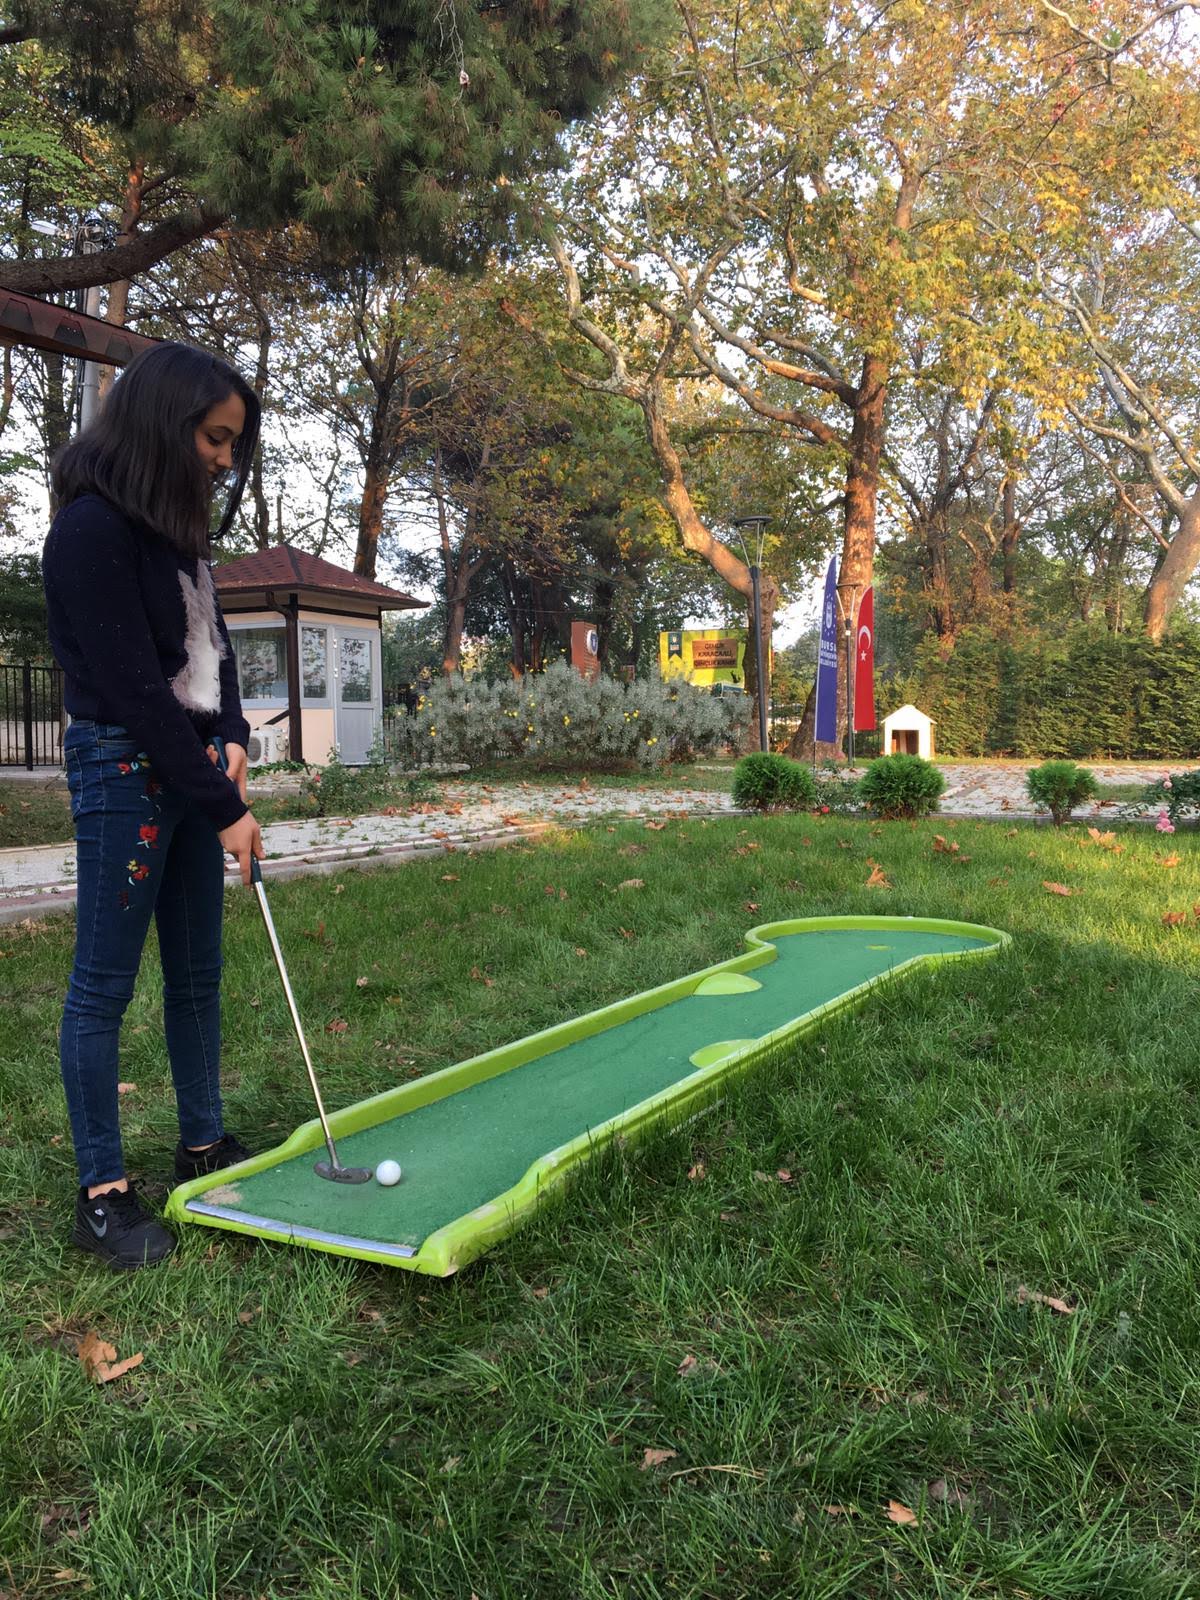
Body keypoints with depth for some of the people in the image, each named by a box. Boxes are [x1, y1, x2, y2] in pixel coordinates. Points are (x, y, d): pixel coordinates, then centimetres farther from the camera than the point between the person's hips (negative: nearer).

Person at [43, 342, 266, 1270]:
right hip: (124, 772, -8)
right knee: (105, 983, 0)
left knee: (198, 972, 13)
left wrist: (231, 740, 0)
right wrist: (225, 808, -15)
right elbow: (135, 690, -17)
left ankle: (204, 1145, 27)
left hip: (192, 769, 9)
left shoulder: (176, 526, 12)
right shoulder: (91, 531, -14)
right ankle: (103, 1192, 11)